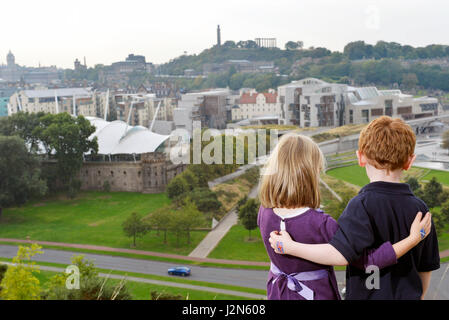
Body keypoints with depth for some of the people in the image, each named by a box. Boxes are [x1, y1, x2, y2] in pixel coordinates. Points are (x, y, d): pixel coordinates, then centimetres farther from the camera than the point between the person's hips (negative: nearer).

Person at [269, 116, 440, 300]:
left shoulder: (363, 205, -18)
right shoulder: (420, 209, 0)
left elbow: (341, 254, -27)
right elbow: (426, 268, 8)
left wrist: (290, 247, -18)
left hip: (366, 296, -5)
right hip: (408, 296, 6)